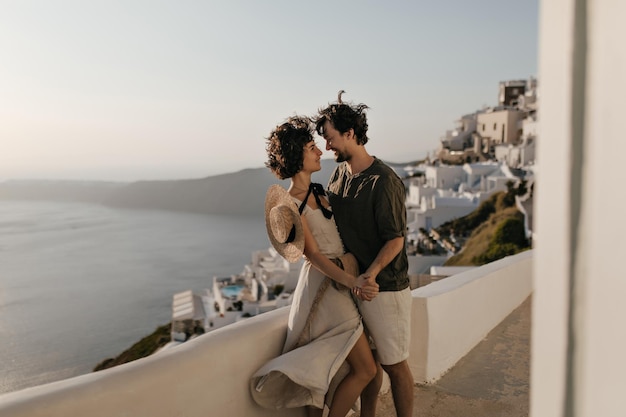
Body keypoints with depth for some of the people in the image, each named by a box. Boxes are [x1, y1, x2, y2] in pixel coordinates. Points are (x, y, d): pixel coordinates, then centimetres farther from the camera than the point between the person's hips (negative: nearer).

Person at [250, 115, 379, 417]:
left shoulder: (319, 192, 9)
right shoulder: (289, 205, -15)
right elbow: (313, 255, -18)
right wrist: (354, 282, -26)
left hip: (341, 284, 8)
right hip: (325, 287, -8)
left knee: (324, 368, 15)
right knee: (364, 369, -2)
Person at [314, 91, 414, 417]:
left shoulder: (384, 181, -19)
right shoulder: (339, 173, 6)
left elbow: (395, 239, -19)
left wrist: (369, 275, -31)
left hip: (385, 286, -7)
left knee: (393, 363, 7)